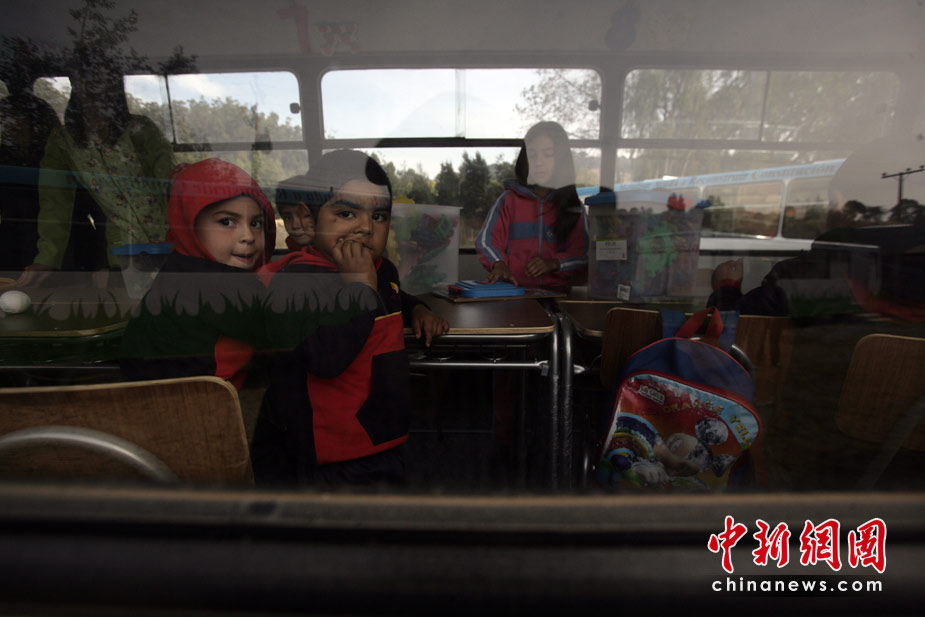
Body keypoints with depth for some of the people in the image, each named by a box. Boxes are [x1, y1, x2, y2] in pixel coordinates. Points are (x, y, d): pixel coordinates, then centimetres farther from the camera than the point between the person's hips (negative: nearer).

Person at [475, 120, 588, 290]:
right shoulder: (510, 199, 11)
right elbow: (486, 240, 3)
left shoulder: (572, 205, 13)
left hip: (557, 292, 1)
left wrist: (553, 263, -12)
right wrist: (499, 264, -17)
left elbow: (583, 254, 7)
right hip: (513, 289, -1)